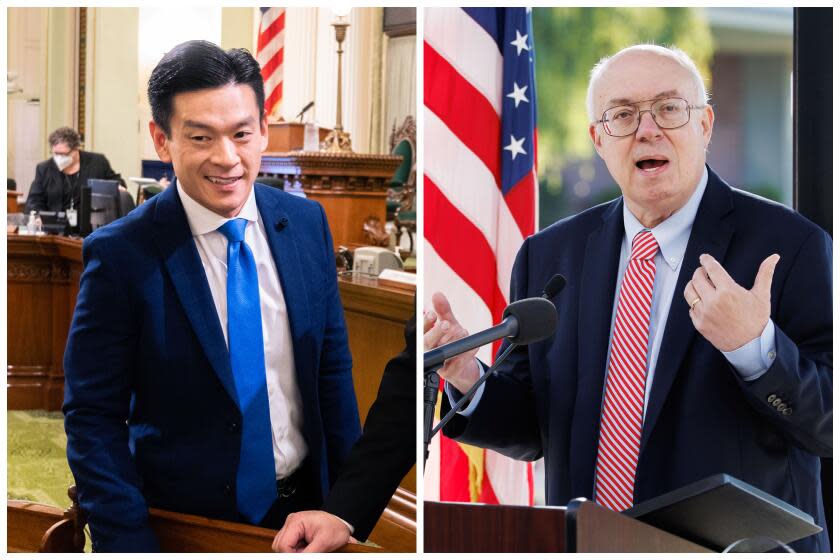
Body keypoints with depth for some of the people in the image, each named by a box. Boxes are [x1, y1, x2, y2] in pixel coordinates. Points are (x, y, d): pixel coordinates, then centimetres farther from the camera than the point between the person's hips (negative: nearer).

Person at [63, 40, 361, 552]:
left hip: (306, 506, 4)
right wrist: (129, 544, -19)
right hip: (189, 524, -4)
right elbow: (93, 418, -13)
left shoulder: (307, 222, -4)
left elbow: (333, 367, 4)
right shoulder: (121, 255, -16)